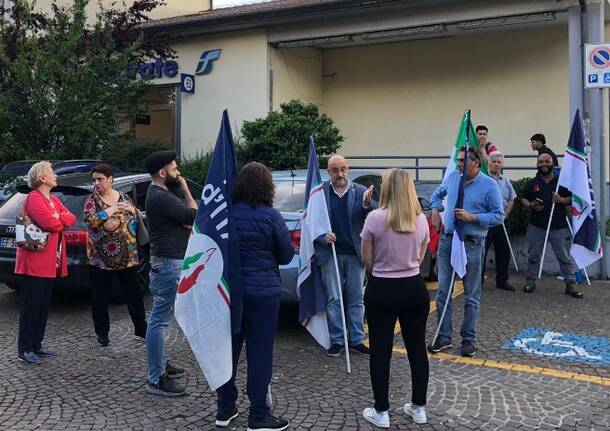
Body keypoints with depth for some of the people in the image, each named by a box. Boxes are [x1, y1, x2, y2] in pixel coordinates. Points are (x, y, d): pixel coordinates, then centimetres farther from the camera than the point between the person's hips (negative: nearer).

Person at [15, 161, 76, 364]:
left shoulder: (54, 200, 17)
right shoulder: (34, 198, -11)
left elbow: (71, 218, 6)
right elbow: (51, 224, -23)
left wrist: (57, 219, -12)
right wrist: (61, 221, -2)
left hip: (50, 263, 9)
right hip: (35, 261, -9)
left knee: (43, 306, 13)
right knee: (31, 306, -3)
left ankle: (37, 345, 21)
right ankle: (24, 349, 5)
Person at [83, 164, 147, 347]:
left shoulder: (123, 197, 8)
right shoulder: (92, 200, -1)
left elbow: (137, 220, 14)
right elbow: (90, 219, -19)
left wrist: (132, 210, -6)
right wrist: (112, 209, -19)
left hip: (127, 255, 2)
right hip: (100, 257, -2)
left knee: (134, 293, 6)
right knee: (100, 296, 5)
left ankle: (141, 330, 16)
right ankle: (102, 332, 19)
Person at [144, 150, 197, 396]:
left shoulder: (160, 193, 14)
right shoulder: (161, 197, -19)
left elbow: (182, 219, 17)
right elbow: (194, 217, -16)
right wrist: (186, 190, -5)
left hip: (167, 261, 11)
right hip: (169, 264, -11)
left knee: (161, 318, 19)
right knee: (160, 321, -8)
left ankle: (161, 365, 31)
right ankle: (156, 380, -4)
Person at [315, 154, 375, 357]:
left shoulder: (361, 192, 2)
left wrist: (367, 204, -26)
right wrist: (322, 237, -15)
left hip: (355, 254, 1)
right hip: (330, 253, -1)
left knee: (356, 299, 9)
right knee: (333, 299, 5)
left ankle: (356, 339, 20)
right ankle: (336, 340, 16)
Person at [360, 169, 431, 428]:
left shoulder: (375, 218, -13)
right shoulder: (421, 220, -1)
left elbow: (367, 260, -5)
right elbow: (419, 258, 10)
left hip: (382, 290, -3)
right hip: (414, 288, 4)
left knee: (380, 351, 7)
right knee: (417, 348, 14)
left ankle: (381, 412, 16)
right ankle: (419, 408, 25)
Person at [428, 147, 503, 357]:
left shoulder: (489, 185, -9)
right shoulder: (452, 177, 5)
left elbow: (499, 216, -8)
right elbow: (437, 194, 25)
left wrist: (472, 217, -18)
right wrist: (435, 210, 8)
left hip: (471, 244, -4)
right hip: (447, 240, 4)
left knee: (471, 295, 7)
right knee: (442, 291, 6)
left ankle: (469, 338, 18)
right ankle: (443, 336, 17)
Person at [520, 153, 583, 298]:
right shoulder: (532, 183, 8)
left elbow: (572, 198, 7)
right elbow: (524, 199, 11)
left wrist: (562, 200, -14)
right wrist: (530, 205, -10)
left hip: (559, 227, -1)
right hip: (536, 226, 1)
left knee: (565, 256, 2)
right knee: (533, 256, 9)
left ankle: (571, 283, 10)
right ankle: (530, 280, 21)